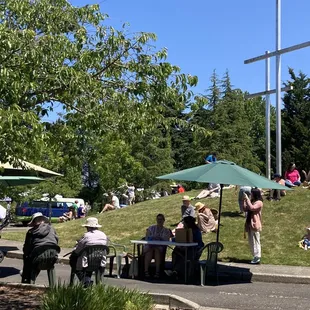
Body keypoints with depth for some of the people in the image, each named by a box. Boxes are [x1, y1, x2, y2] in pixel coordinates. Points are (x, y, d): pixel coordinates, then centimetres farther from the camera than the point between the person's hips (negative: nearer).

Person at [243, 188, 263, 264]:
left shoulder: (259, 202, -11)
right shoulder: (252, 201, 15)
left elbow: (252, 208, -27)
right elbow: (245, 209, 14)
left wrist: (247, 199, -21)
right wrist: (244, 200, 4)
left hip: (255, 224, -9)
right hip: (250, 224, 9)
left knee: (255, 241, -6)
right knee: (251, 242, 13)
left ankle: (257, 258, -1)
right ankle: (255, 257, 21)